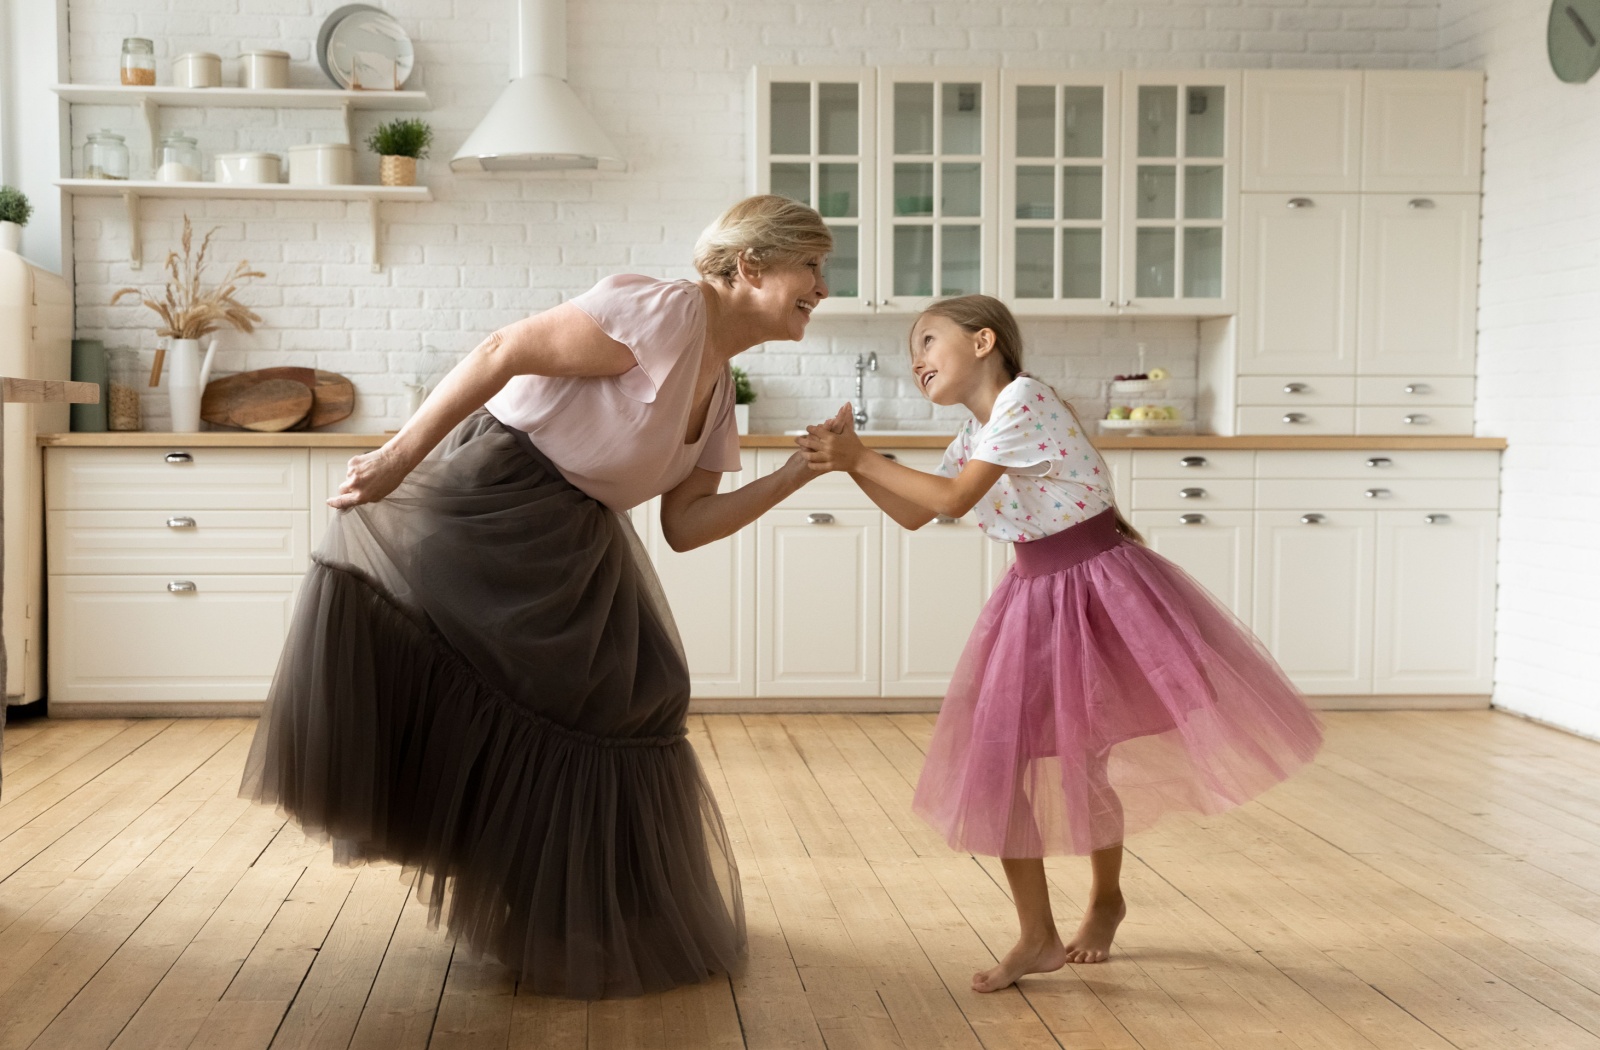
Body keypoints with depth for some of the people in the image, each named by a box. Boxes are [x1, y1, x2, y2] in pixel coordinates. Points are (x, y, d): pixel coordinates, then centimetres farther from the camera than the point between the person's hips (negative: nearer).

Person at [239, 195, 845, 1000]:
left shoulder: (715, 390, 9)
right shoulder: (664, 312, -18)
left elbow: (684, 526, 6)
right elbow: (505, 352, -22)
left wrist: (798, 474, -2)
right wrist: (401, 454, -25)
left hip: (568, 550, 9)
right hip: (488, 506, -9)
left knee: (622, 704, 12)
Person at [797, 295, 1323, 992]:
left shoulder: (1023, 399, -16)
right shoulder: (975, 430, 11)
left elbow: (953, 499, -21)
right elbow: (913, 516, 12)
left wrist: (862, 457, -16)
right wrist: (852, 461, -1)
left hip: (1101, 583, -8)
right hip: (1036, 594, 8)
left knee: (1085, 753, 3)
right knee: (994, 758, 0)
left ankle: (1105, 896, 31)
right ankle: (1037, 937, 11)